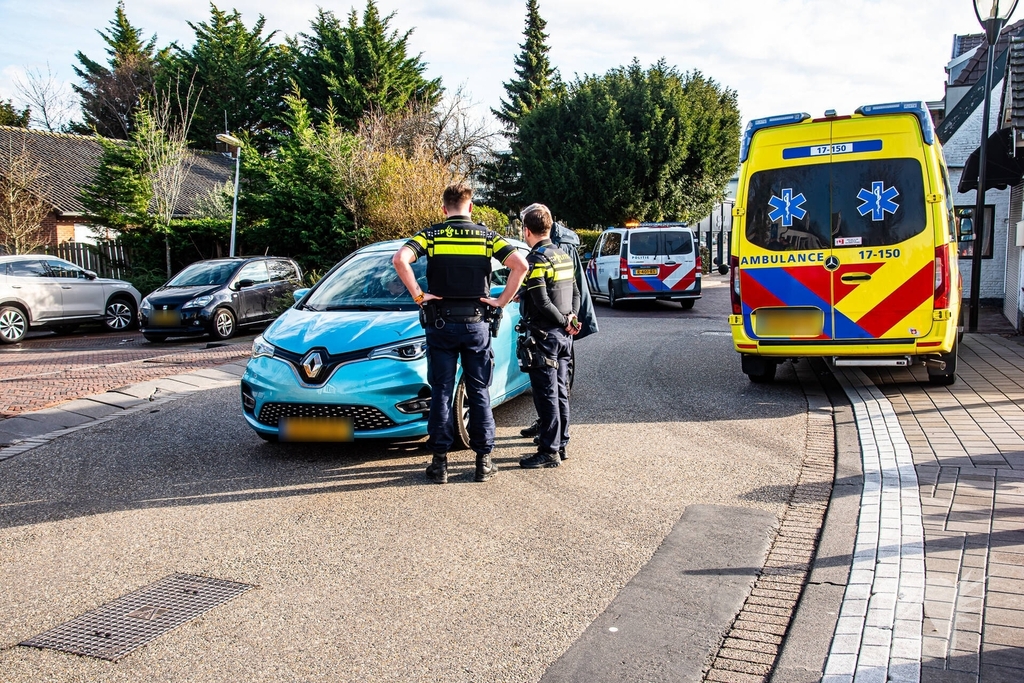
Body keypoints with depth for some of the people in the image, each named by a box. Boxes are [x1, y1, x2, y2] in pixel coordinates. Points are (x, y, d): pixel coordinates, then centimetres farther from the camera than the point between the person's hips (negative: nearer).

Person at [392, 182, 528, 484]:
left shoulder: (431, 235, 0)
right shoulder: (486, 236, 2)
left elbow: (400, 260, -18)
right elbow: (520, 265, -11)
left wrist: (418, 295, -10)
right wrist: (502, 300, -4)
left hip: (440, 323, 0)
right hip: (476, 323, 1)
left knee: (441, 392, 6)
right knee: (479, 393, 9)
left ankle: (440, 461, 9)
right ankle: (484, 461, 12)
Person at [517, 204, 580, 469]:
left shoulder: (535, 260, -15)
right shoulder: (564, 256, 11)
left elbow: (542, 303, -21)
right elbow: (575, 294, 14)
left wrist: (565, 322, -10)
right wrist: (571, 320, 4)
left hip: (544, 335, -8)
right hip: (564, 336, 8)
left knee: (546, 395, -4)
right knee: (560, 392, 14)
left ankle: (549, 451, 1)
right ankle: (560, 444, 23)